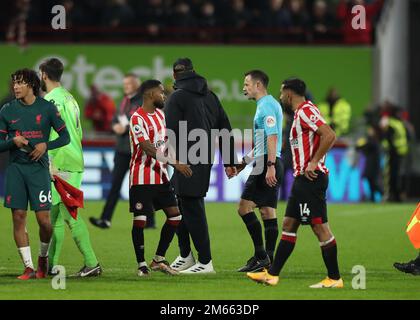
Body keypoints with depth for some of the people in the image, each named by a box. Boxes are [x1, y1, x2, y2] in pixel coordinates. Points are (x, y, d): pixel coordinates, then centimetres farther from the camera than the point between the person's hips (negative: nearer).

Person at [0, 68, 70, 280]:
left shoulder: (47, 108, 0)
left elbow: (65, 137, 5)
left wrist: (45, 145, -10)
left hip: (38, 167, -2)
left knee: (44, 219, -6)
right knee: (18, 217, -3)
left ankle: (43, 257, 21)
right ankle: (28, 267, 3)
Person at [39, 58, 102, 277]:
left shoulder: (51, 100, -11)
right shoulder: (69, 98, 19)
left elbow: (51, 133, -19)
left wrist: (50, 164, -20)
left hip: (61, 165, -9)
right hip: (76, 162, 9)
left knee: (70, 215, -9)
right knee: (55, 215, 12)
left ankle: (91, 263, -13)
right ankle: (51, 265, 13)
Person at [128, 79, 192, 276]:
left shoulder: (160, 114, 12)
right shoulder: (138, 119, -16)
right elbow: (148, 149, -25)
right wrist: (175, 164, -30)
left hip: (160, 175, 8)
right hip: (141, 178, -8)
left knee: (174, 215, 4)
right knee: (139, 220, -5)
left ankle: (159, 260, 13)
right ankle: (142, 265, 3)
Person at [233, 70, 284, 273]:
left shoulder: (266, 106, -11)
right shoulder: (267, 105, 21)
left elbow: (272, 137, -21)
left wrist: (270, 166, -27)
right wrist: (244, 162, 29)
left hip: (266, 165, -10)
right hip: (269, 165, 10)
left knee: (245, 207, -10)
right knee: (268, 211, 7)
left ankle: (261, 256, -12)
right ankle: (268, 259, 6)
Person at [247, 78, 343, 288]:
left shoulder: (306, 111, -13)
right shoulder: (301, 112, 18)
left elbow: (329, 135, -24)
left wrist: (313, 163, -21)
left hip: (311, 178, -11)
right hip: (304, 178, 11)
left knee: (320, 227, -8)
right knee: (289, 225, 12)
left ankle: (334, 279, -4)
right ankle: (272, 275, 15)